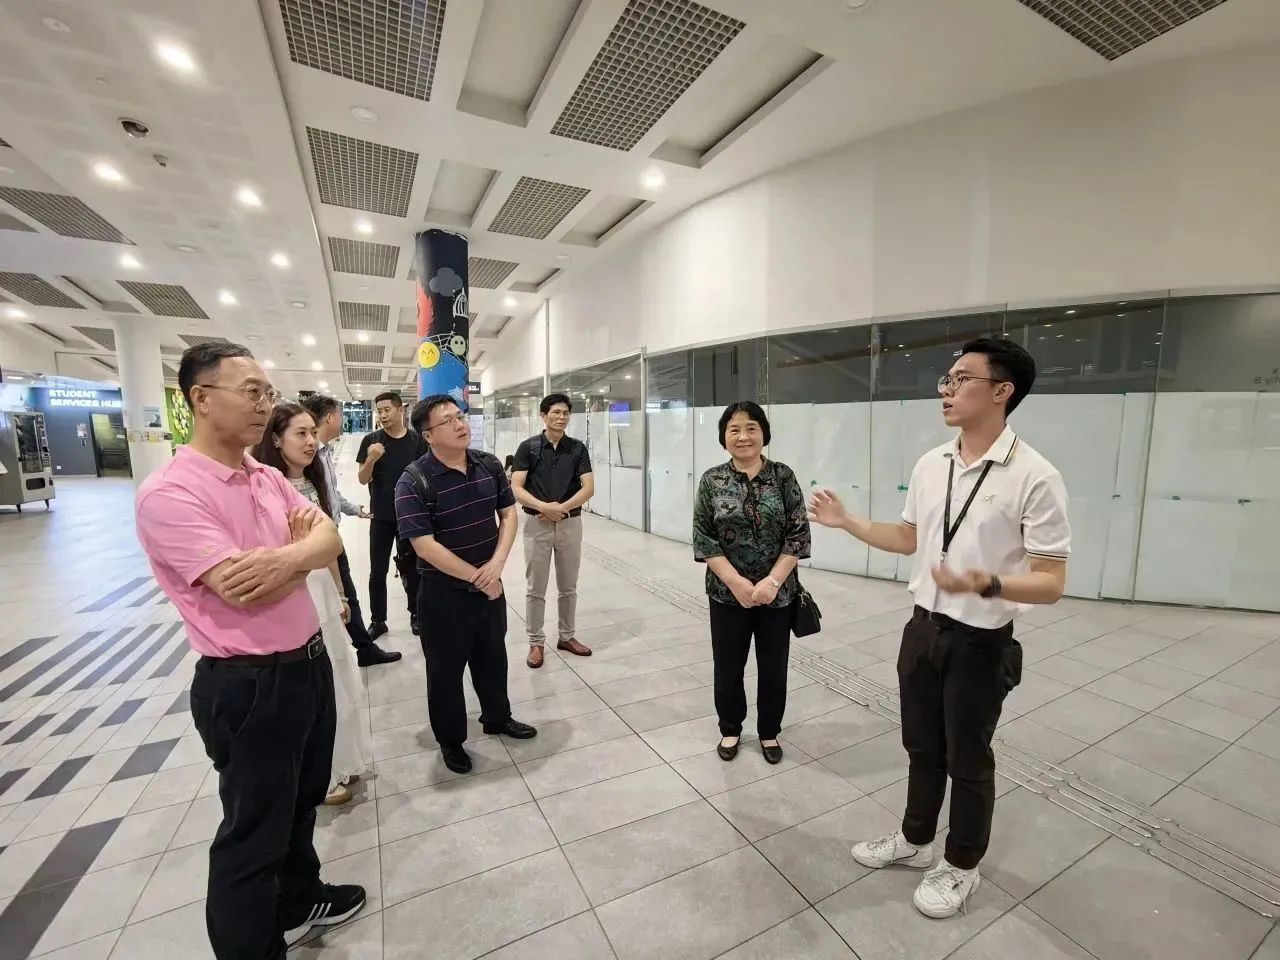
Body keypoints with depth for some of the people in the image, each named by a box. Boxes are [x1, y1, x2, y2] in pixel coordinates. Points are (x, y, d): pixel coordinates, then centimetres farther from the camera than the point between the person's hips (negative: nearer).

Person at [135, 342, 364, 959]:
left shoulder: (270, 479, 5)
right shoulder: (168, 493, -20)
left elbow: (331, 539, -2)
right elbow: (246, 591, -27)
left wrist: (287, 556, -24)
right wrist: (305, 546, -10)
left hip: (309, 663, 8)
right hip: (247, 686, -8)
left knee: (302, 801, 27)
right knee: (253, 830, 12)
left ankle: (296, 902, 51)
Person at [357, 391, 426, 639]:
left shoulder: (417, 441, -3)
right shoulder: (371, 440, -3)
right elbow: (363, 479, -4)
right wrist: (371, 459, -24)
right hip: (381, 517, 0)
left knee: (411, 568, 12)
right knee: (378, 571, 8)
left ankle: (415, 614, 26)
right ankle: (377, 620, 22)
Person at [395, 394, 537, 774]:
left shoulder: (489, 464, -2)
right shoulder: (414, 482, -18)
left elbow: (509, 513, 2)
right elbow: (424, 545, -21)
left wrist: (496, 564, -12)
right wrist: (476, 576, -16)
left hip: (491, 584, 5)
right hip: (444, 592, -5)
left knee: (493, 657, 21)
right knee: (446, 668, 13)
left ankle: (497, 717, 44)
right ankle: (450, 739, 35)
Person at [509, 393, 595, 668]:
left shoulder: (578, 448, 1)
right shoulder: (528, 447, -3)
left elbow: (588, 488, -7)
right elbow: (516, 488, -9)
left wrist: (561, 507, -19)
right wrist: (543, 506, -23)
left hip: (571, 523, 2)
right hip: (537, 524, -2)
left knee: (568, 586, 14)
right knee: (535, 588, 7)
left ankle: (567, 636, 30)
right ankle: (536, 642, 22)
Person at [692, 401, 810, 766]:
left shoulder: (783, 476, -3)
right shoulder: (712, 480, -3)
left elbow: (798, 535, -5)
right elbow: (703, 538, -6)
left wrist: (773, 581, -15)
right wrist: (736, 582, -14)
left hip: (777, 593, 0)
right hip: (727, 593, 0)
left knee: (773, 667, 13)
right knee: (728, 666, 12)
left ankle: (769, 732, 38)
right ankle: (730, 729, 38)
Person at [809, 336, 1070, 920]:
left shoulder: (1035, 477, -19)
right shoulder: (929, 465, 0)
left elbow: (1051, 583, -17)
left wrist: (987, 584, -36)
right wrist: (846, 522, 5)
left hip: (980, 643, -5)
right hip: (923, 628, 6)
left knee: (967, 760, 16)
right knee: (921, 745, 23)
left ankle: (961, 867, 42)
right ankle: (915, 840, 46)